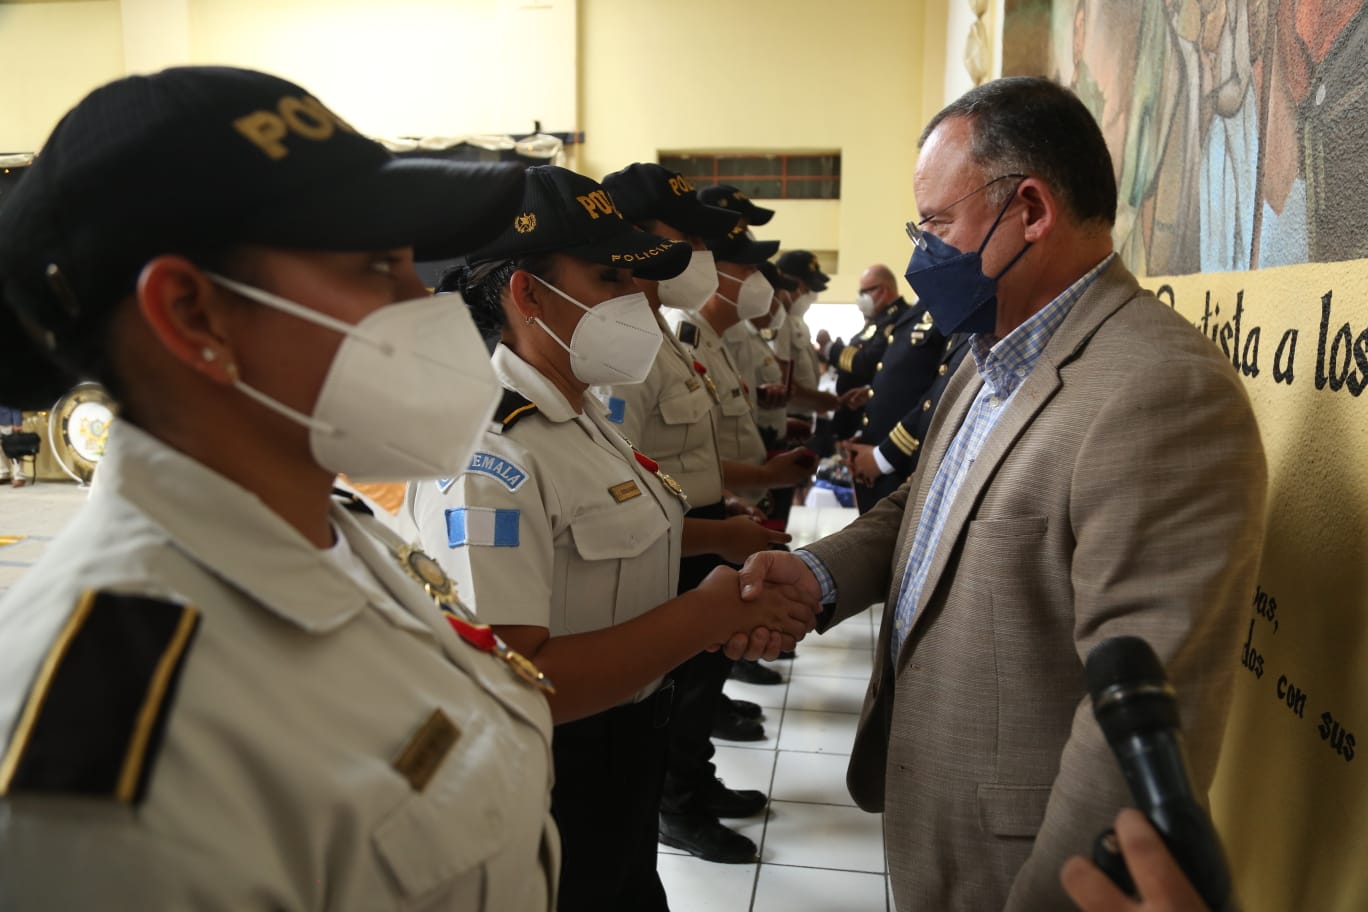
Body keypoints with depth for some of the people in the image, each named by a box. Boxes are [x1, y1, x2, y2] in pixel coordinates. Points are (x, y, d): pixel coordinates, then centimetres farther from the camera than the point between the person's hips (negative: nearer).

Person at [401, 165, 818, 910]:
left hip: (625, 754, 9)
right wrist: (708, 610, -30)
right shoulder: (485, 455, -27)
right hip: (555, 781, -8)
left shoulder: (583, 415, 3)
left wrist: (729, 612, 0)